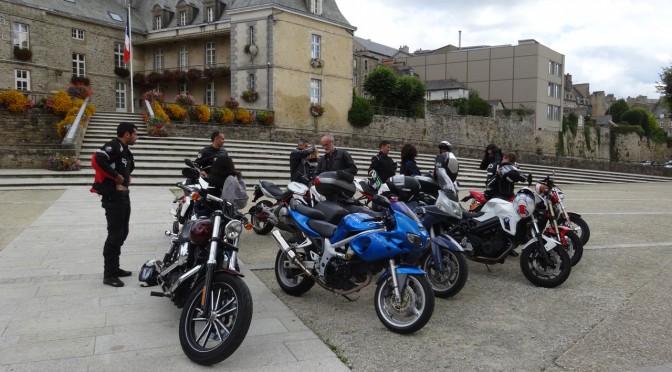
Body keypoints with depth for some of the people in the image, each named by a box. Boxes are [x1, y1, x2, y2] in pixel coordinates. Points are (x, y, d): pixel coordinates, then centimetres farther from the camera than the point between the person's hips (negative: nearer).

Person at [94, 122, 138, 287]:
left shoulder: (125, 150, 15)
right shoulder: (113, 146, -14)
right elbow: (98, 159, -32)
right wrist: (117, 177, -24)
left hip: (124, 196, 10)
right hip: (114, 197, -10)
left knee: (122, 233, 15)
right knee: (115, 235, -8)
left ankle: (115, 267, 26)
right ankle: (108, 274, -2)